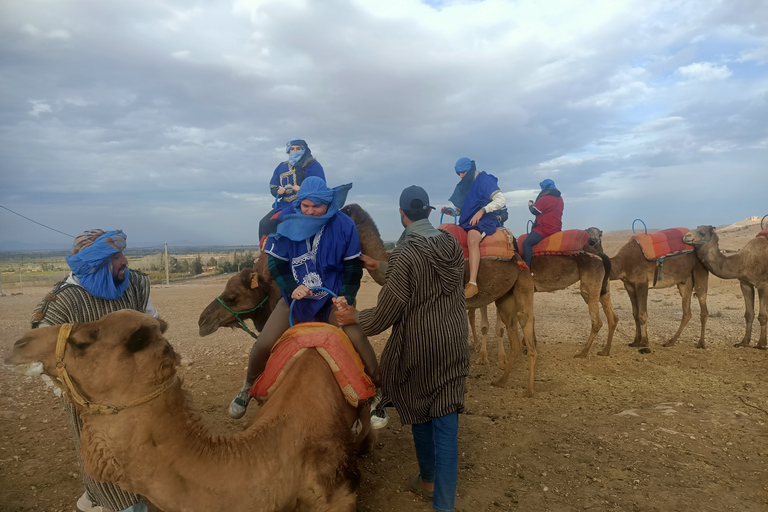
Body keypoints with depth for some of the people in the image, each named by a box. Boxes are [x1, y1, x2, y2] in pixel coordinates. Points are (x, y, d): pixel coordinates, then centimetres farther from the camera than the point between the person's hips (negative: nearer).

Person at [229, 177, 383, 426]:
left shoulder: (344, 225, -11)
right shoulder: (288, 222, -8)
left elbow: (353, 266, -5)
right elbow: (276, 261, -4)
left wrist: (345, 298, -15)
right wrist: (291, 288, -20)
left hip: (333, 298, -1)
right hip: (295, 296, 2)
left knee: (358, 338, -22)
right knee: (263, 344, -6)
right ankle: (248, 386, 26)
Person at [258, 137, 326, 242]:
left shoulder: (313, 165, 3)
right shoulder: (282, 167, 20)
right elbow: (272, 187, 24)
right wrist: (278, 191, -1)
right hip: (284, 204, 7)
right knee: (264, 224, -8)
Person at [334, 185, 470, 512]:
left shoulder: (406, 254, -19)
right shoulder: (452, 244, 0)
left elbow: (385, 313, -15)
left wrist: (354, 318, 4)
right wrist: (380, 267, 29)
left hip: (419, 350, -4)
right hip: (455, 347, 5)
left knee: (419, 413, 19)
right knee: (446, 423, 7)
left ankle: (428, 481, 40)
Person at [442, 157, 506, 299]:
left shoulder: (485, 180, -5)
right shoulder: (465, 185, 18)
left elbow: (500, 200, -15)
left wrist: (482, 211, -24)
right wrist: (450, 211, 3)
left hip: (485, 221, -9)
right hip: (467, 222, 9)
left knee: (472, 239, -38)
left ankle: (472, 284, -46)